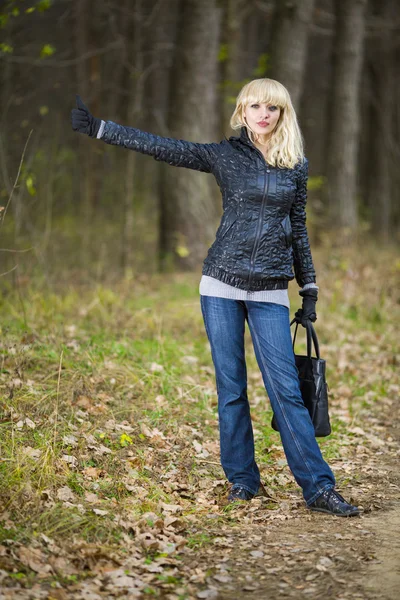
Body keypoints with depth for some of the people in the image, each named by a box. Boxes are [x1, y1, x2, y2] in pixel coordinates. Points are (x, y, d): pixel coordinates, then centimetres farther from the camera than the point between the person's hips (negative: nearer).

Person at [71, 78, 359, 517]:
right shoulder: (224, 155, 2)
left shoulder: (296, 166, 7)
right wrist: (97, 128, -8)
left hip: (270, 292, 0)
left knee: (286, 389, -6)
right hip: (222, 285, 0)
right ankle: (242, 481, 15)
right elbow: (160, 147, -3)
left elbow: (298, 230, 13)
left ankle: (318, 488, -4)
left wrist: (309, 290, 12)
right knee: (231, 388, 3)